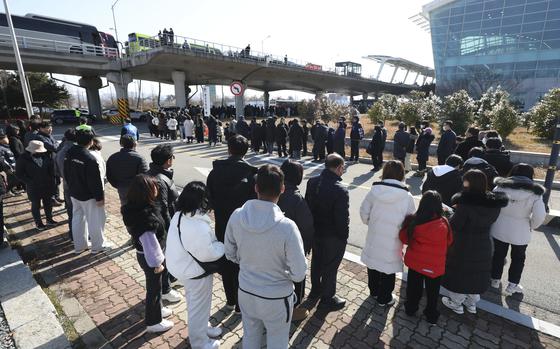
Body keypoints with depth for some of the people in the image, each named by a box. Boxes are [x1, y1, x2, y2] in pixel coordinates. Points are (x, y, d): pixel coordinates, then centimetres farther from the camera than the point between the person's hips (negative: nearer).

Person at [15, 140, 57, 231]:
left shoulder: (45, 156, -6)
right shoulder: (23, 159, -13)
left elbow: (51, 168, 7)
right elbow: (19, 174, -9)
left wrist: (51, 179, 0)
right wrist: (31, 182, -17)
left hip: (47, 185, 3)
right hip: (34, 188, -3)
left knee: (48, 203, 16)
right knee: (36, 205, 11)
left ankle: (49, 219, 34)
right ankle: (38, 223, 27)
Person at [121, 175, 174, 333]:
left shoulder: (135, 208, -8)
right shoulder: (146, 217, -37)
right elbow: (150, 243, -29)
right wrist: (157, 263, -15)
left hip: (143, 254, 8)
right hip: (149, 258, -8)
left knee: (154, 285, 28)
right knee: (154, 287, 14)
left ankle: (156, 309, 51)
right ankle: (153, 322, 36)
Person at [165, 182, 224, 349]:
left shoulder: (179, 215, -7)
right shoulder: (199, 227, -37)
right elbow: (207, 253, -28)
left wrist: (213, 240, 2)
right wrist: (224, 245, -12)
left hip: (184, 266, 9)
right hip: (196, 271, -9)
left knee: (194, 302, 29)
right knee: (199, 306, 15)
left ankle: (201, 327, 53)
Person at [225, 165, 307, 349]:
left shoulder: (236, 216, -18)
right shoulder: (287, 226, -31)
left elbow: (230, 254, -2)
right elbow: (298, 274, -21)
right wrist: (282, 269, -1)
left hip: (246, 292, 4)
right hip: (276, 298, -3)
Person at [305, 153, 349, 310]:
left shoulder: (312, 182, -7)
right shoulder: (340, 190, -28)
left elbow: (307, 205, 3)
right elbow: (342, 219, -22)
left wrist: (312, 226, 14)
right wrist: (344, 236, -5)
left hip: (315, 231, 7)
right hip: (333, 236, -7)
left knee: (316, 261, 24)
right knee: (330, 266, 13)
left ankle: (315, 289, 46)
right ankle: (327, 298, 32)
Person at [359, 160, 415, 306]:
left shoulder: (374, 190, -12)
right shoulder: (407, 196, -15)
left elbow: (364, 213, -4)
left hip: (374, 238, 3)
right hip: (392, 241, -2)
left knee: (373, 266, 23)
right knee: (388, 269, 16)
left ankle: (374, 291, 44)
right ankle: (384, 298, 34)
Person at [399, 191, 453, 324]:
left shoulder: (413, 221, -21)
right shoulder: (444, 224, -21)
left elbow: (404, 238, -8)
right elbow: (449, 242, -3)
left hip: (415, 262, 1)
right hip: (435, 266, 0)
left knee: (414, 287, 21)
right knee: (432, 291, 20)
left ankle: (410, 308, 39)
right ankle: (432, 316, 37)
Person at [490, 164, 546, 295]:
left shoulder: (501, 187, -8)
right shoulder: (535, 192, -10)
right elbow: (540, 216, -13)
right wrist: (531, 226, 5)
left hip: (499, 228, 1)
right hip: (520, 232, -1)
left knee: (498, 254, 18)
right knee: (518, 258, 19)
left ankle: (495, 280, 32)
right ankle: (512, 285, 28)